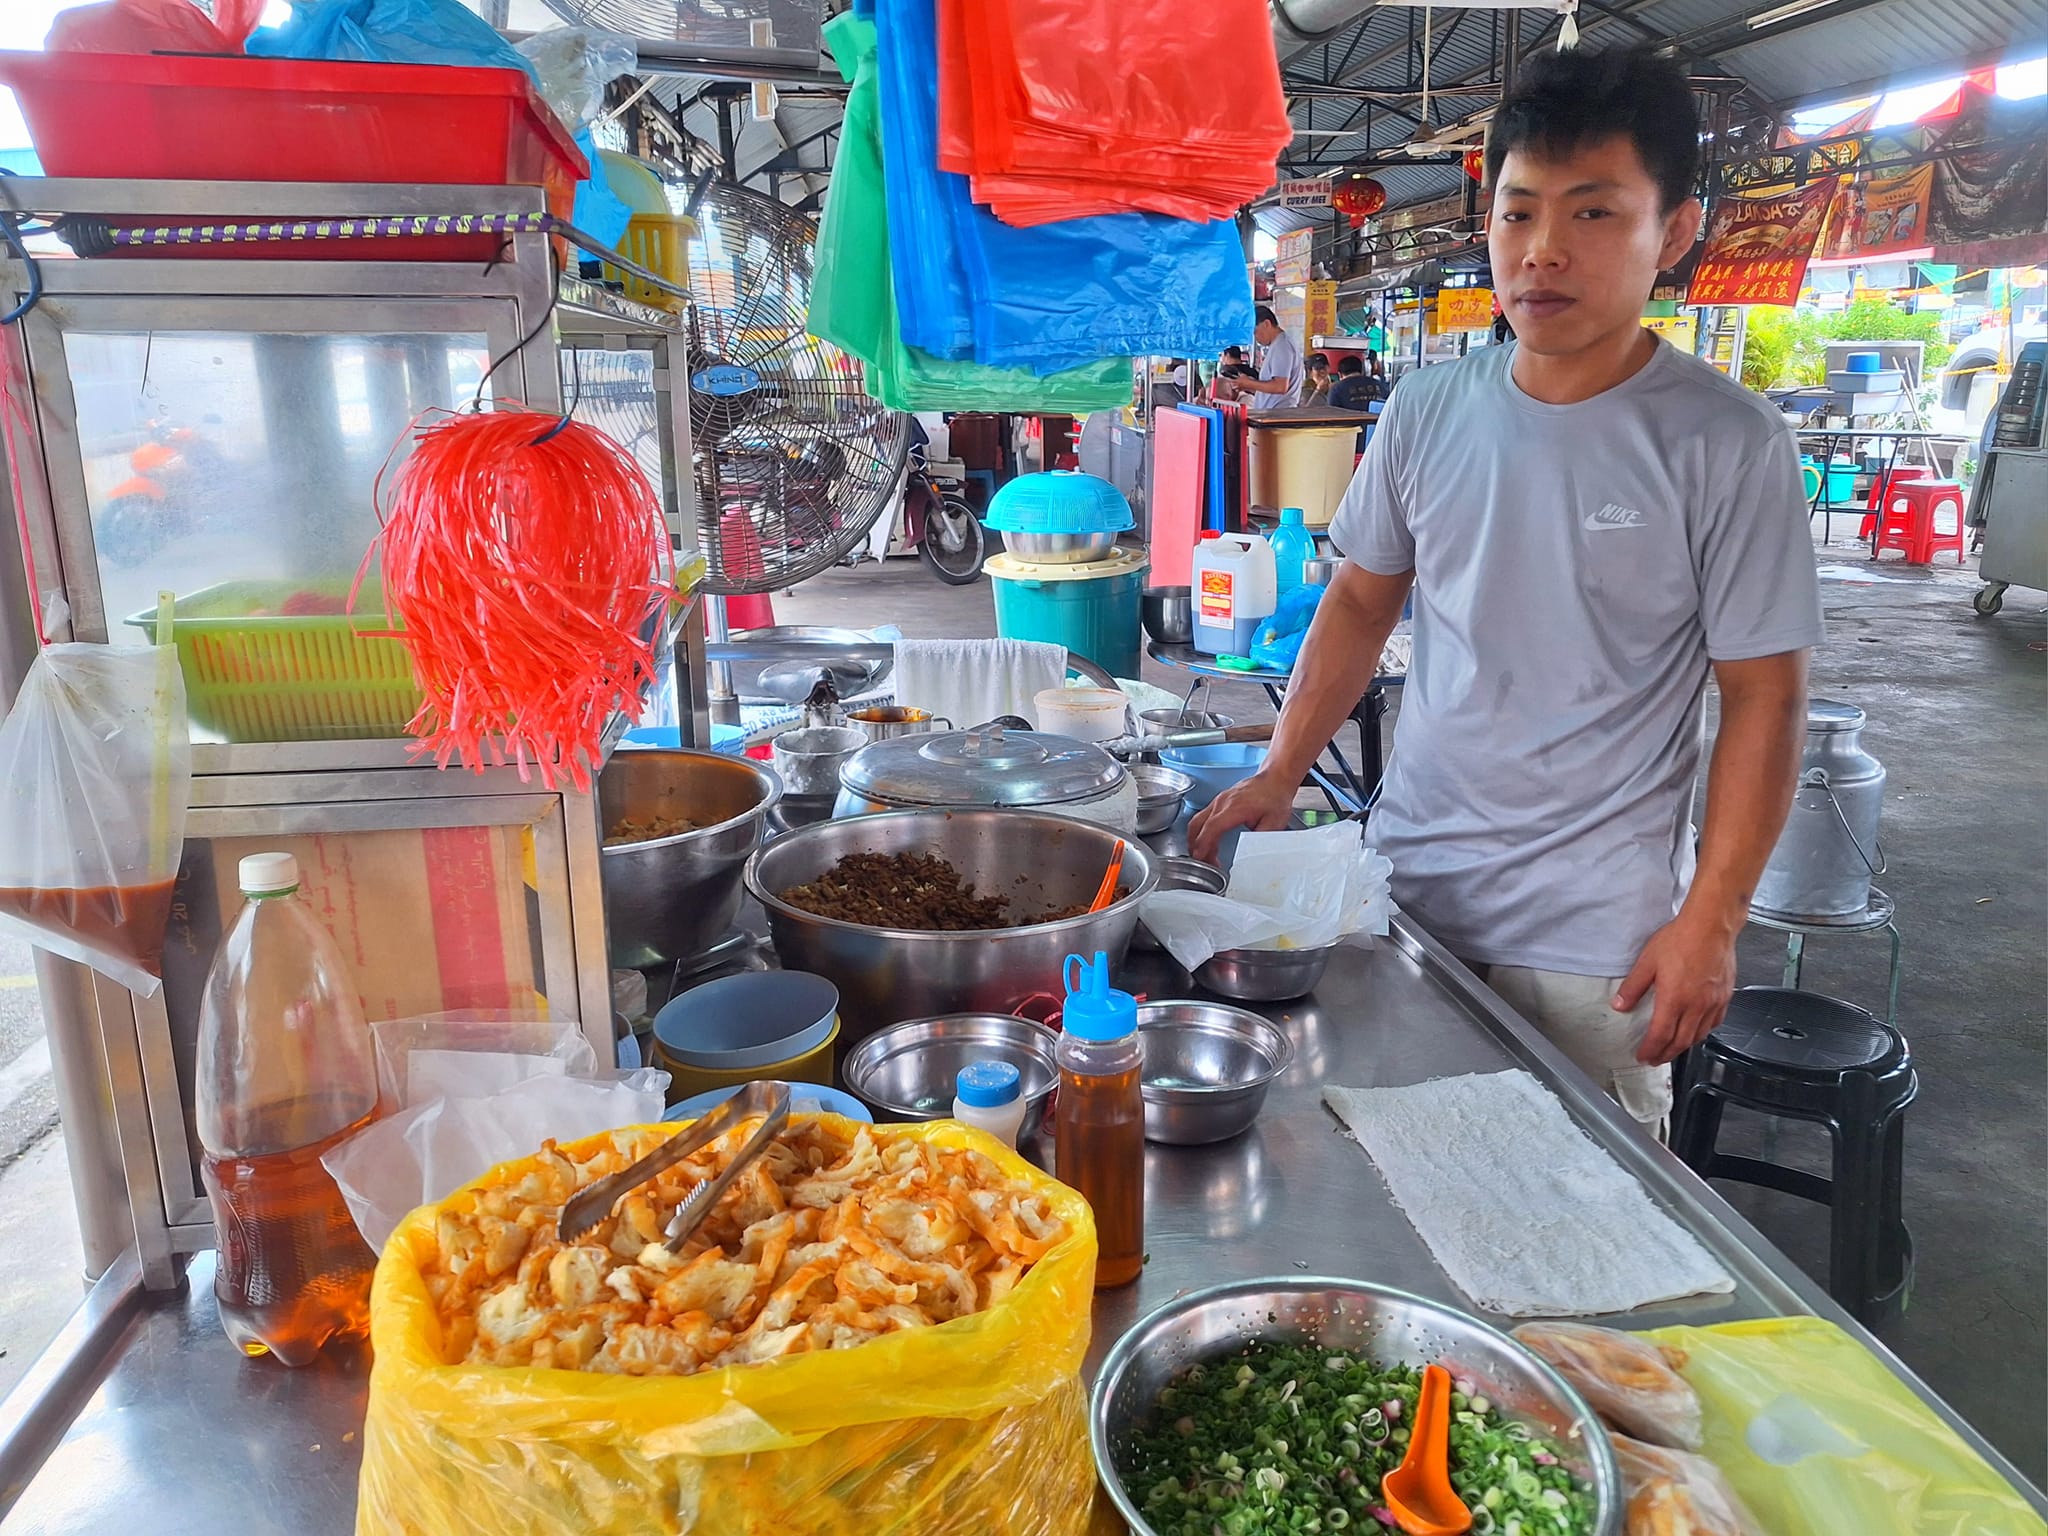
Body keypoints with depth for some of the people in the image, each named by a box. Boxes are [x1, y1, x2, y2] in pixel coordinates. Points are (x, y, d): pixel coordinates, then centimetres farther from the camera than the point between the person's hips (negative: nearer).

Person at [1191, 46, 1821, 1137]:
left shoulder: (1725, 445, -11)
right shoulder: (1427, 412, 0)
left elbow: (1762, 698, -8)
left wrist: (1711, 921, -10)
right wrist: (1278, 776, 1)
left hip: (1595, 931, -3)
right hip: (1407, 878, 4)